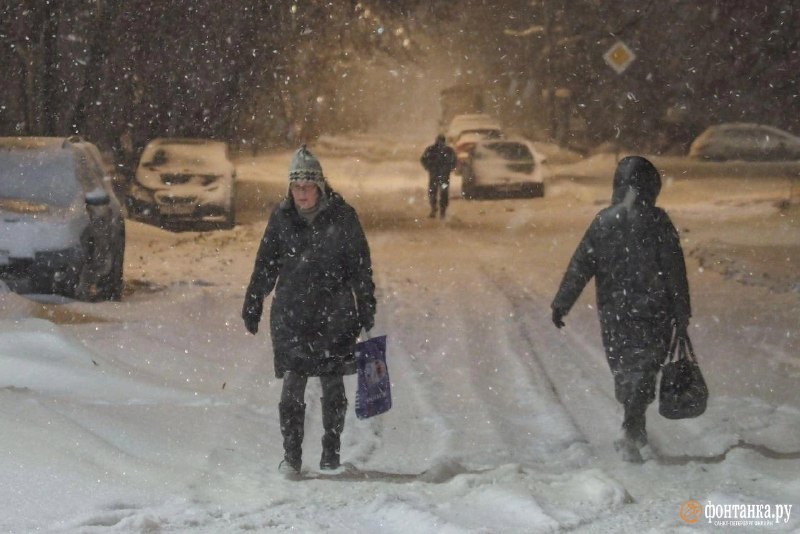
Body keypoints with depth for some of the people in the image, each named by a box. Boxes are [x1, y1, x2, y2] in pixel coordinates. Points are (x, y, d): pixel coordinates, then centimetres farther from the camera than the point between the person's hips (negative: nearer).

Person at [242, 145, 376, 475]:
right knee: (293, 385, -6)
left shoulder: (342, 217, -1)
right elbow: (265, 266, 12)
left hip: (335, 315, -1)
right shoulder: (281, 218, 3)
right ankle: (291, 454, 0)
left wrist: (366, 308, 4)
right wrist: (252, 306, 12)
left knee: (332, 385, 5)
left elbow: (360, 266, 5)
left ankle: (331, 450, 19)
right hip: (291, 314, 1)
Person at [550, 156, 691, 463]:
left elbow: (580, 266, -2)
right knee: (643, 370, 2)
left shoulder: (603, 222, -3)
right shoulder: (657, 222, -8)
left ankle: (635, 431, 26)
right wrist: (682, 314, -1)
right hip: (653, 311, -2)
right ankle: (631, 433, -10)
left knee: (624, 369, 16)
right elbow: (675, 270, -8)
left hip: (614, 312, 2)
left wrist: (561, 304, 5)